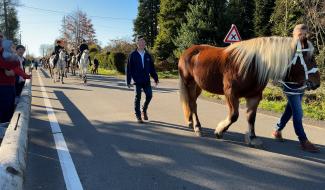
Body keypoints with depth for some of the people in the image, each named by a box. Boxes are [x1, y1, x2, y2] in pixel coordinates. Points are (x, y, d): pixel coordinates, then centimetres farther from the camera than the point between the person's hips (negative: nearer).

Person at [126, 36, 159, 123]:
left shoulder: (148, 55, 7)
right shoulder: (133, 55, -4)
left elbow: (152, 68, 11)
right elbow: (129, 68, -4)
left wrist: (155, 78, 8)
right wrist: (128, 81, -8)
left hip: (146, 80, 3)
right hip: (137, 81, -3)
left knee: (149, 95, -2)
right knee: (138, 98, 2)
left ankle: (144, 110, 26)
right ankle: (138, 116, 15)